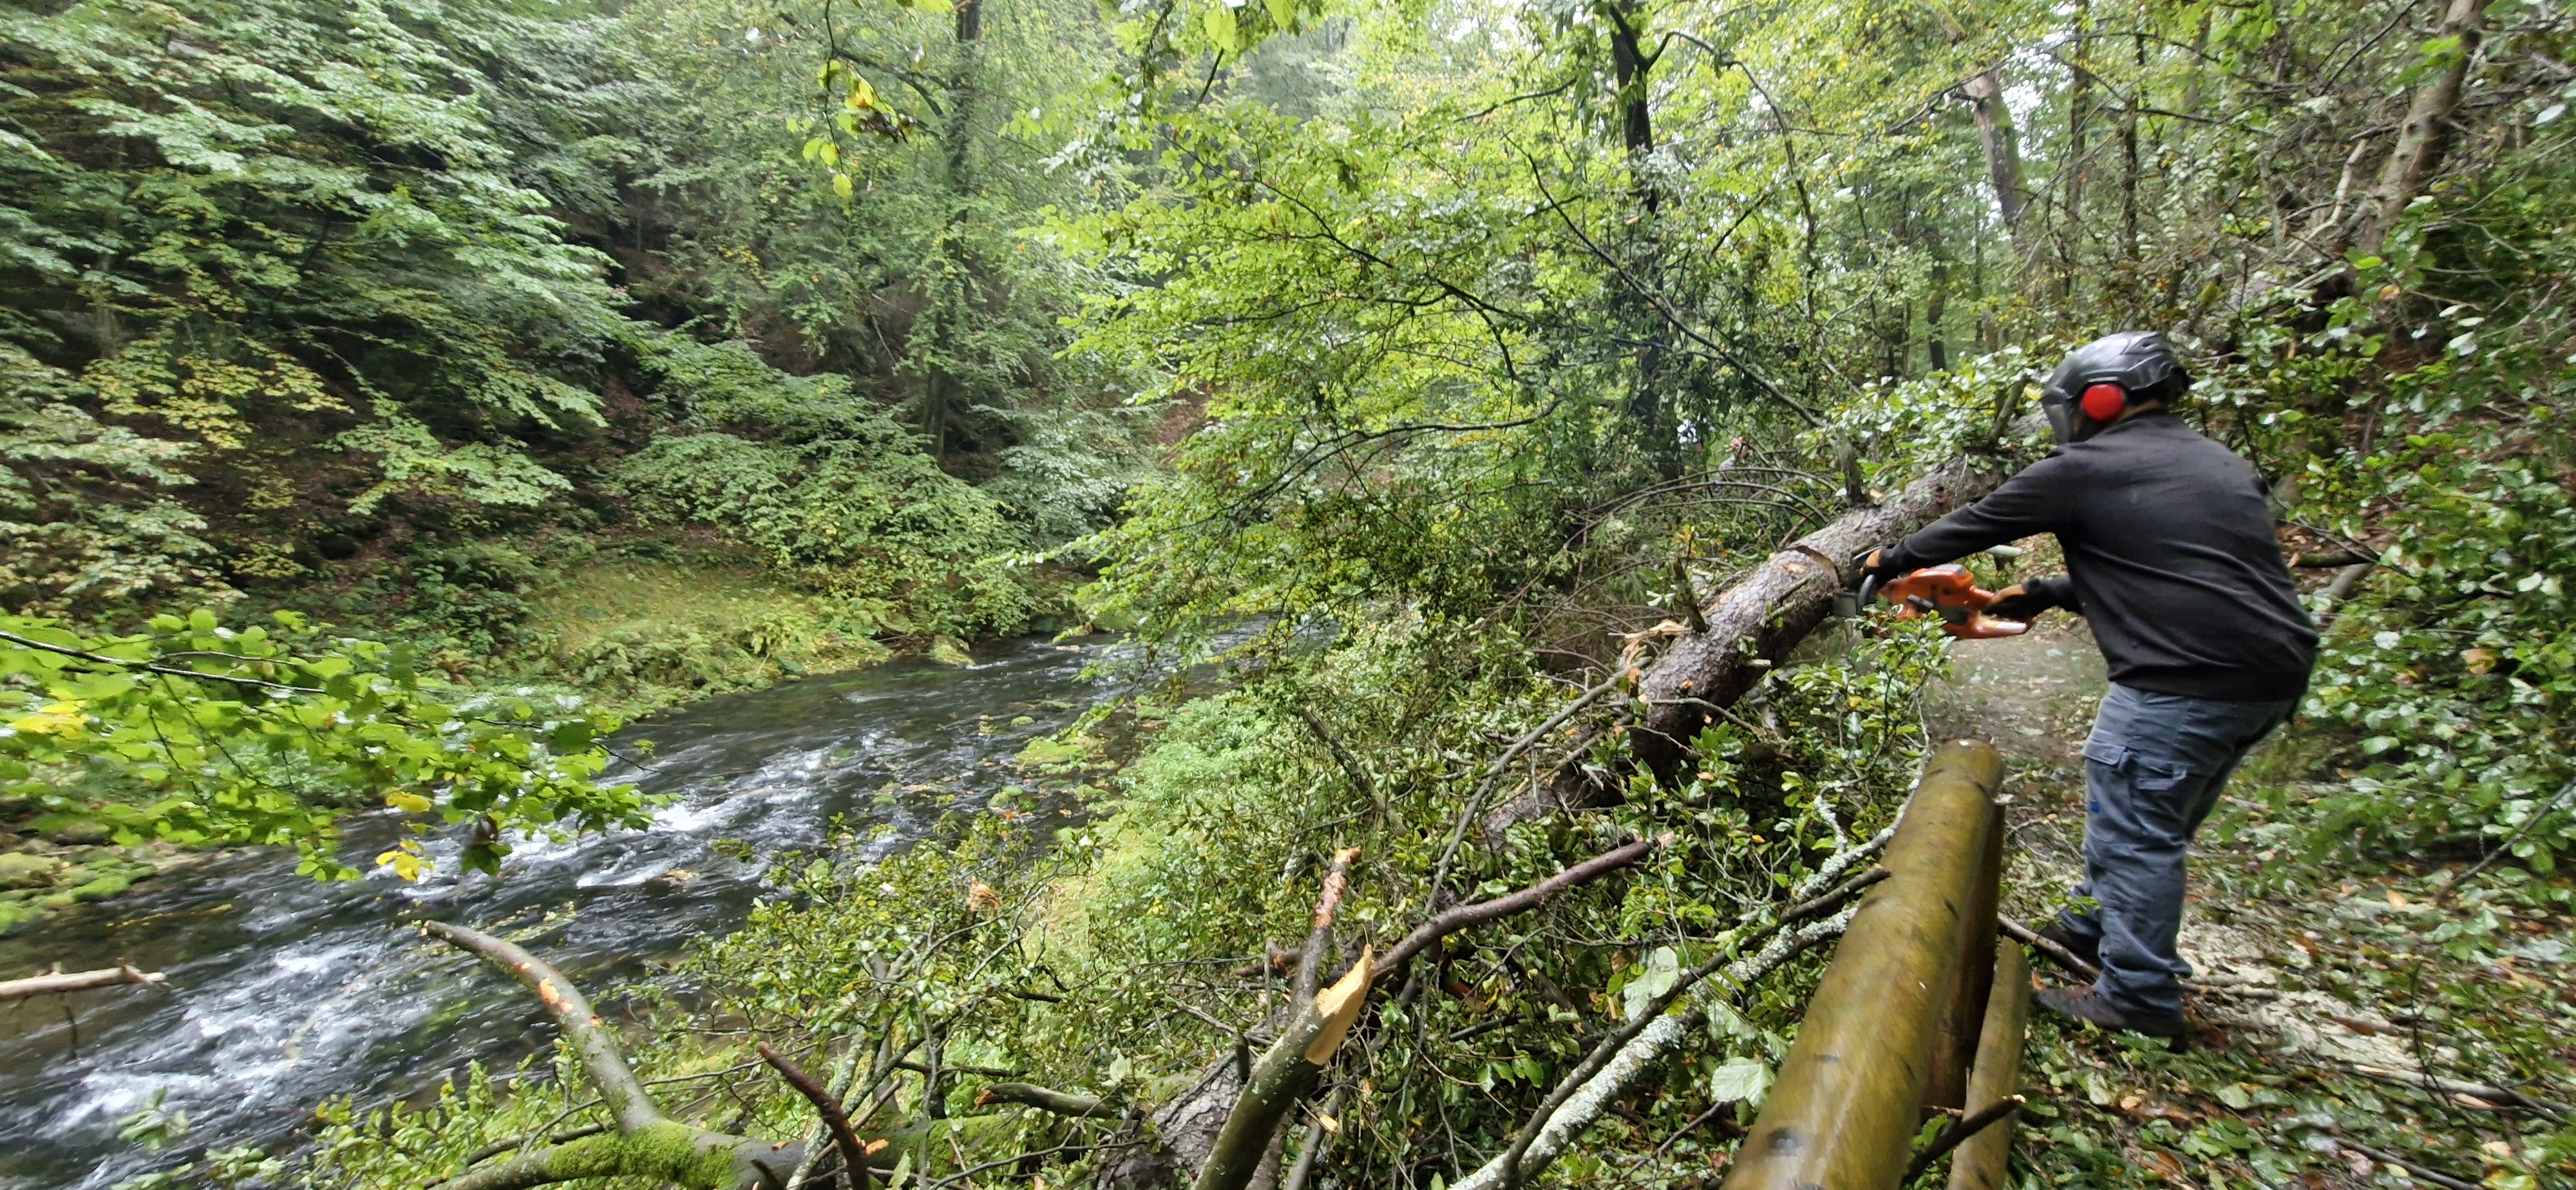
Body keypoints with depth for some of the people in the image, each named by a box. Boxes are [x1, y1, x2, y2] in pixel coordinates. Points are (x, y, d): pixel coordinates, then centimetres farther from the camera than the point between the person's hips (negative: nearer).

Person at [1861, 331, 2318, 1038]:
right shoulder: (2219, 465, 20)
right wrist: (2045, 596, 29)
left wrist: (1893, 561, 18)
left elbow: (1975, 525, 4)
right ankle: (2097, 926, 36)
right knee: (2153, 817, 21)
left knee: (2134, 830, 1)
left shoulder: (2085, 470, -6)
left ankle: (2138, 997, 9)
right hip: (2273, 674, 9)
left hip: (2185, 682, -9)